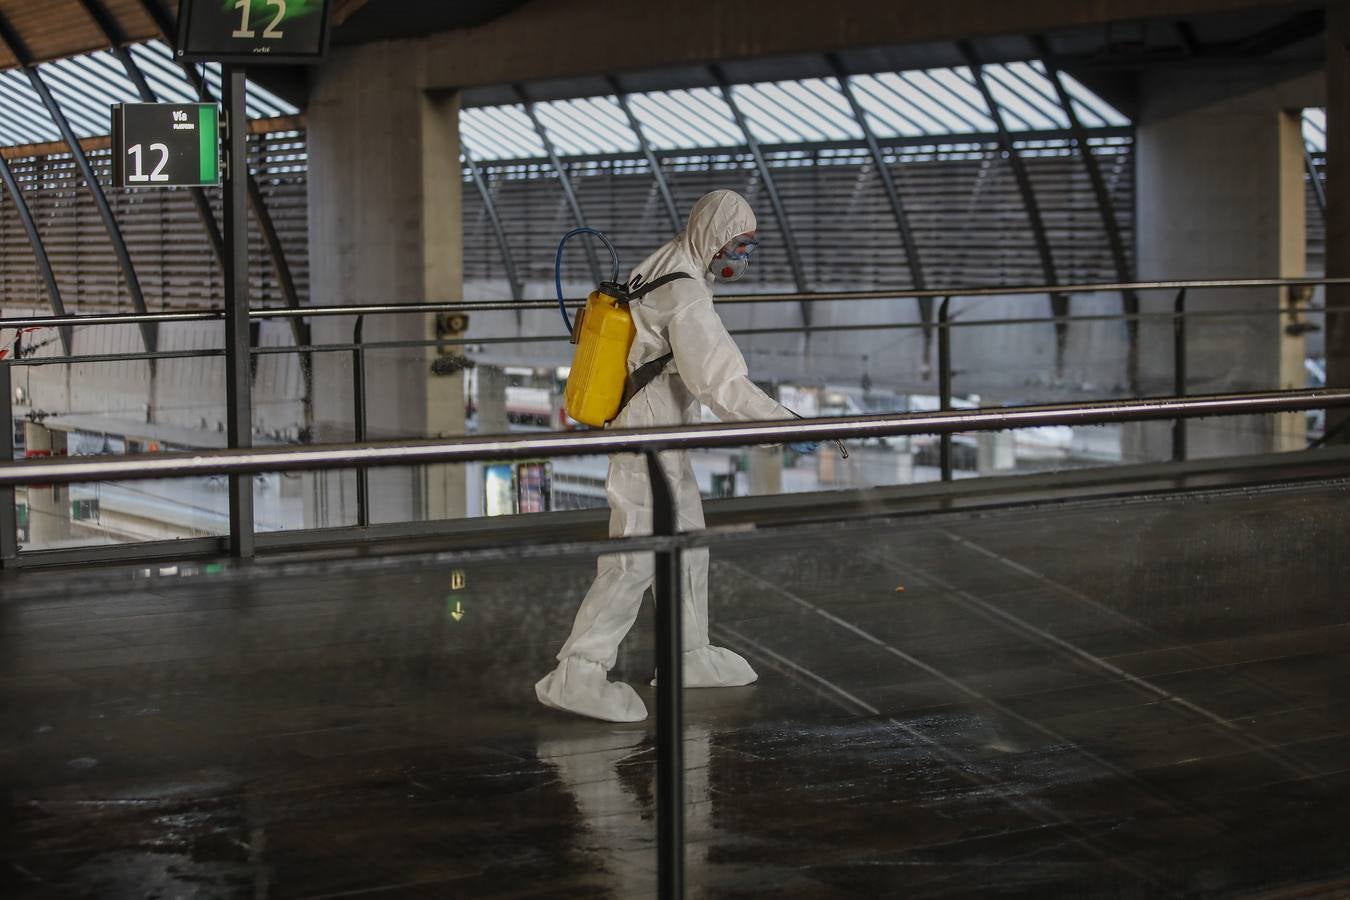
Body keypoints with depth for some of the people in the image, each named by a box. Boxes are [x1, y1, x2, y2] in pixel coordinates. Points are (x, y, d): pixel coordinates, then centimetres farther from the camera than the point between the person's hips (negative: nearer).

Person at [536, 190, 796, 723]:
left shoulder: (662, 267, 9)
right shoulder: (685, 294, -23)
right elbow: (722, 383, -29)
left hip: (663, 436, 10)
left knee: (687, 542, 18)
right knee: (636, 558, -8)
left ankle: (689, 656, 30)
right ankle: (577, 675, -6)